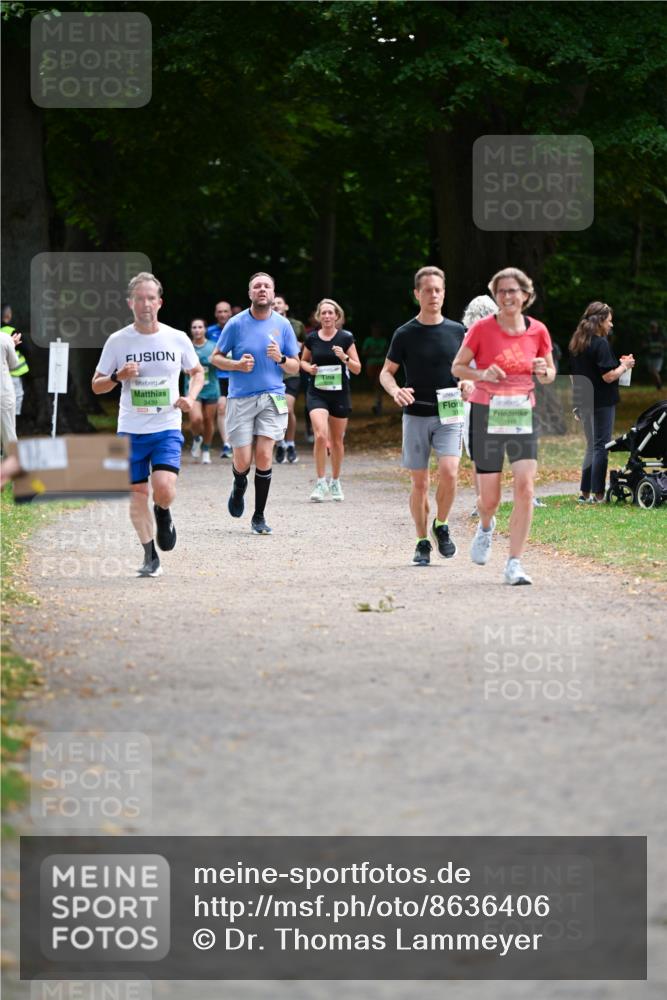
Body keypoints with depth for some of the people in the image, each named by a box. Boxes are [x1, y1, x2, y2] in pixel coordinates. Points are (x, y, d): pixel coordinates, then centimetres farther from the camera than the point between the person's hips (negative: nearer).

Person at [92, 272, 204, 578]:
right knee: (137, 493, 4)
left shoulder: (177, 339, -1)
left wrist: (190, 398, -4)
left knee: (164, 490, -19)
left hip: (167, 429, -1)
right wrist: (118, 376, -16)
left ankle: (163, 516, 17)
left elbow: (197, 372, 16)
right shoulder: (117, 341, -1)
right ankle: (150, 557, 20)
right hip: (131, 430, 1)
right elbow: (96, 385, 5)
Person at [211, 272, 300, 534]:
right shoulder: (236, 323, -1)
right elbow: (216, 357, 7)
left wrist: (281, 358, -13)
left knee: (264, 456, -10)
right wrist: (237, 365, -12)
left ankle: (259, 517, 2)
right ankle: (239, 486, 34)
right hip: (240, 398, -1)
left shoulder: (282, 325, 4)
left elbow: (295, 368, 8)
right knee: (243, 462, -3)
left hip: (272, 397, 1)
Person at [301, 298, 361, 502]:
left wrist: (344, 358, -19)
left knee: (337, 441, 10)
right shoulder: (312, 338, 2)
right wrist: (308, 368, -5)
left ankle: (335, 482, 28)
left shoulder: (345, 338, -2)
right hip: (317, 393, -1)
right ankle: (321, 483, -9)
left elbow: (357, 369, 0)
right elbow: (303, 361, 18)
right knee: (320, 435, -19)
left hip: (339, 393, 1)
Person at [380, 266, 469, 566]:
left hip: (449, 415, 0)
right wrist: (395, 391, -16)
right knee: (419, 482, 2)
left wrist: (467, 382, -8)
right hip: (416, 416, 0)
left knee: (449, 471, -19)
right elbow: (386, 372, 6)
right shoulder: (405, 334, 0)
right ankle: (422, 542, 16)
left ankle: (441, 525, 5)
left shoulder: (457, 331, 4)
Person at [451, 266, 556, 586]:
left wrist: (543, 372, -9)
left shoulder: (537, 331, 2)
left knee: (525, 488, -14)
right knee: (490, 498, 2)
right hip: (487, 415, -2)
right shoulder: (482, 329, -5)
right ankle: (486, 527, 40)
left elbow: (550, 374, 15)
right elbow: (457, 367, 3)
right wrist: (482, 374, -16)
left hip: (523, 416, 2)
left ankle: (514, 565, -8)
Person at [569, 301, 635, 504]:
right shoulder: (601, 343, -15)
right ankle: (597, 494, -1)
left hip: (582, 401, 8)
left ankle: (584, 492, 15)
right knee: (601, 447, -2)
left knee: (591, 446, 16)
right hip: (601, 403, -8)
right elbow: (609, 376, -19)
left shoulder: (576, 343, 10)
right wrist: (625, 366, -4)